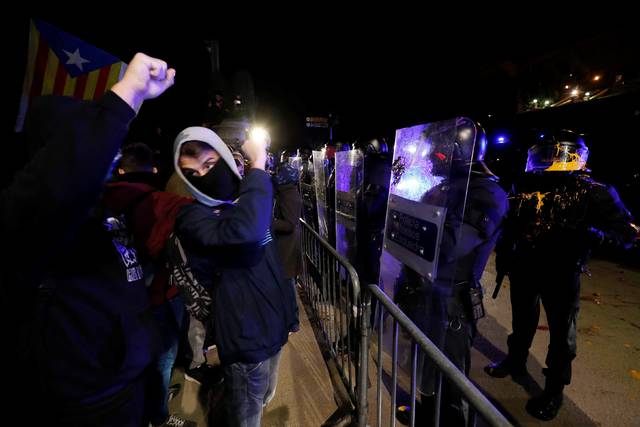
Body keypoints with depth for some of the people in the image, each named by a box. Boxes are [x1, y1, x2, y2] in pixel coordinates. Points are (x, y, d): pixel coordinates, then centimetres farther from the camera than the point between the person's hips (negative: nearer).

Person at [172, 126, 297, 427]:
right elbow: (245, 228, -43)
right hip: (246, 337, -8)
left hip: (275, 326, 8)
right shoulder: (192, 217, -21)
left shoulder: (244, 199, 5)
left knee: (263, 400, 29)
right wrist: (257, 165, -32)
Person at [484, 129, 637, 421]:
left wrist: (589, 235, -29)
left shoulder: (592, 193, -12)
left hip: (561, 275, -4)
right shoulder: (526, 189, 2)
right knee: (522, 321, 21)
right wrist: (502, 255, 9)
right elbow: (510, 227, 9)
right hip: (523, 269, 5)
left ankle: (554, 389, 29)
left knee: (561, 332, 11)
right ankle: (515, 362, 43)